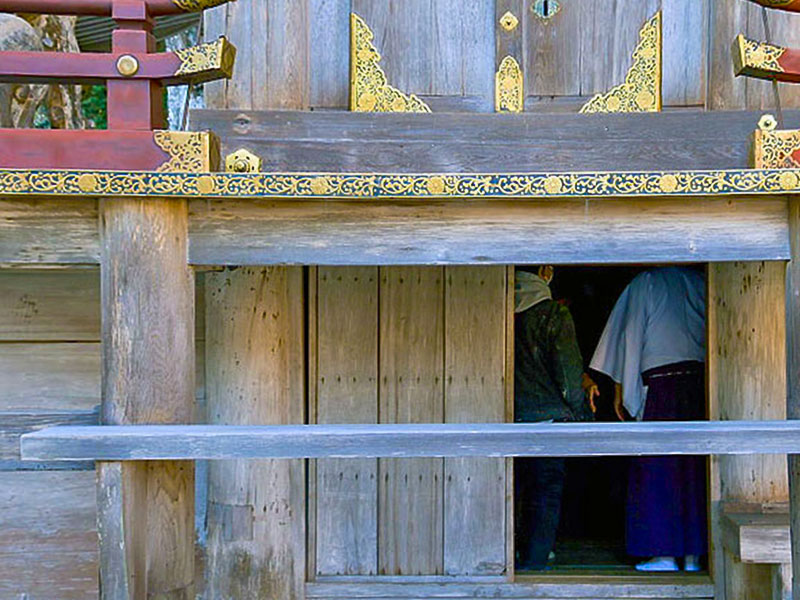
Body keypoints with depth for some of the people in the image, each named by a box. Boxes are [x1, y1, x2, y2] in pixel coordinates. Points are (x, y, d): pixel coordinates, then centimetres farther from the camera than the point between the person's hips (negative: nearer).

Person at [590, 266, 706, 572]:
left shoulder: (645, 283, 2)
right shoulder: (700, 282, 14)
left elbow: (629, 338, 1)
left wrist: (619, 390, 4)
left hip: (661, 382, -4)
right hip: (701, 381, 4)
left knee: (656, 469, 1)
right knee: (693, 470, 8)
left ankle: (664, 553, 1)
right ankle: (693, 553, 10)